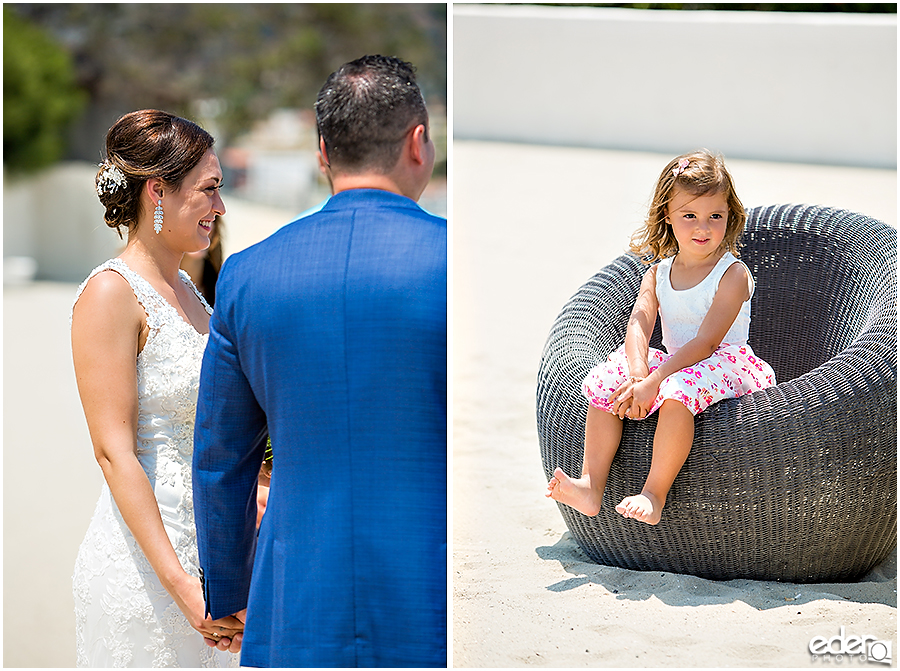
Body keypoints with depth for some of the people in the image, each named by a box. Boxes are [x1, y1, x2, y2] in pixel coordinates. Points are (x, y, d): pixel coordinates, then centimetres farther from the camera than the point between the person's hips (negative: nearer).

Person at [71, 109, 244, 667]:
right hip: (144, 563, -8)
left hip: (204, 552, 8)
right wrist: (180, 584, -24)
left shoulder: (185, 288, 12)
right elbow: (114, 452, -19)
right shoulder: (111, 295, -13)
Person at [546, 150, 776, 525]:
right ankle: (592, 485, -18)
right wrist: (638, 375, -28)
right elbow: (638, 327, -6)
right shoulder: (657, 273, 8)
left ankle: (654, 494, -38)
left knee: (679, 389, -38)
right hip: (674, 364, 7)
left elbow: (705, 342, -20)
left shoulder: (733, 275, -11)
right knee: (606, 380, -13)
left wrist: (653, 382, -27)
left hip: (724, 364, -6)